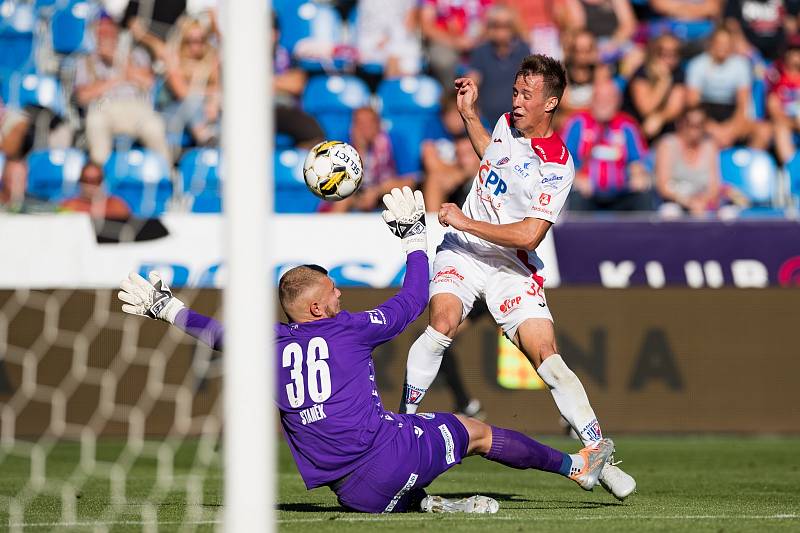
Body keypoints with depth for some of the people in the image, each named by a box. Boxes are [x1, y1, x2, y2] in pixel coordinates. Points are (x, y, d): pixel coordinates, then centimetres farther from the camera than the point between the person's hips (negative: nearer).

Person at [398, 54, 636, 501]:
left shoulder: (557, 166, -17)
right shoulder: (508, 124, 4)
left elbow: (529, 234, -24)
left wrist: (465, 222, -20)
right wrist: (469, 113, 21)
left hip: (511, 268, -4)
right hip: (462, 252, 4)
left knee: (548, 358, -15)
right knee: (443, 324, -26)